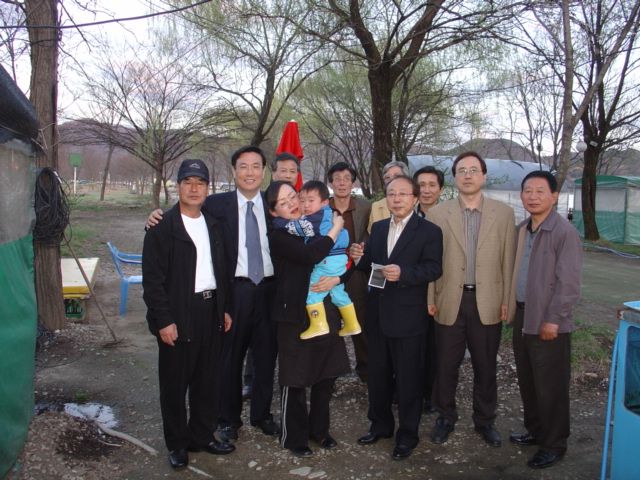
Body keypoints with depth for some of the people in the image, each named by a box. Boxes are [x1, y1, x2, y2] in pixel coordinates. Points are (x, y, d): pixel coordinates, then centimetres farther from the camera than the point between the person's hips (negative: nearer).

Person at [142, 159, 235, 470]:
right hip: (178, 316, -5)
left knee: (208, 379, 13)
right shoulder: (163, 227, -8)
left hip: (210, 311, 5)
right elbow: (153, 278, -11)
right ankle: (177, 444, 24)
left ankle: (202, 435, 30)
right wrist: (163, 320, -15)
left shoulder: (213, 225, 11)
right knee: (175, 382, 8)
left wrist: (224, 308, 11)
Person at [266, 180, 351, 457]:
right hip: (296, 314, -6)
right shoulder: (278, 236, -10)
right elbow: (311, 255, -25)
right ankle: (295, 437, 24)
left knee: (326, 375, 13)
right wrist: (336, 229, -13)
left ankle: (319, 429, 32)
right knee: (295, 380, 5)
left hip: (326, 311, 6)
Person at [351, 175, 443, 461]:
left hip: (408, 317, -5)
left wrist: (403, 273, -29)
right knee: (377, 376, 17)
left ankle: (407, 435, 24)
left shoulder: (429, 231, -6)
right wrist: (360, 258, -8)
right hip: (377, 315, 6)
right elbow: (371, 265, 14)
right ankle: (380, 425, 36)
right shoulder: (378, 228, 12)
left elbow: (434, 268, -15)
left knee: (408, 380, 6)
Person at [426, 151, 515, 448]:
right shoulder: (437, 214, 1)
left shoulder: (503, 214, 3)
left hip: (488, 303, 1)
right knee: (445, 366, 9)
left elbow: (508, 261, 3)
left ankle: (485, 420, 32)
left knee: (486, 367, 13)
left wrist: (507, 301, -1)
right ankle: (445, 418, 29)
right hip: (449, 302, 0)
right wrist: (430, 299, -2)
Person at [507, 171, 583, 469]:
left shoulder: (564, 232, -14)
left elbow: (568, 283, -16)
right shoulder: (521, 230, 10)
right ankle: (535, 431, 35)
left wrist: (553, 320, -17)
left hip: (548, 323, -7)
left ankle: (553, 445, 21)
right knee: (527, 382, 18)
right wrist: (512, 307, 9)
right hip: (522, 316, 7)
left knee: (550, 388, 4)